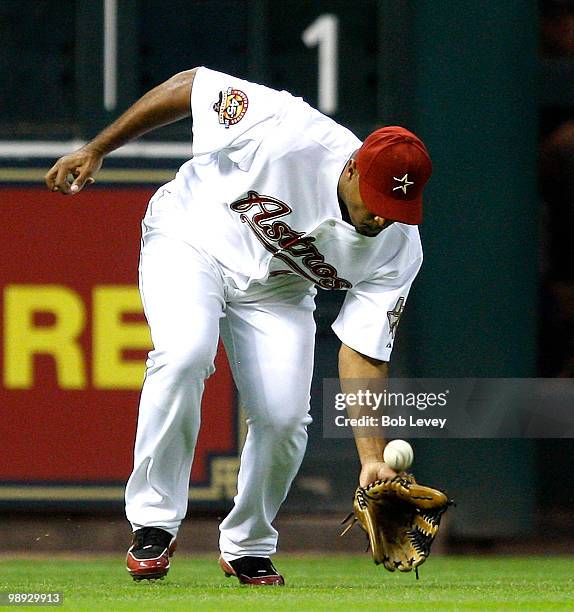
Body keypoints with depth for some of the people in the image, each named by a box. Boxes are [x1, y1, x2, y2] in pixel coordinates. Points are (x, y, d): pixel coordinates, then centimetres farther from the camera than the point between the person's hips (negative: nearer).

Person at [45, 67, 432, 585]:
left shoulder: (398, 249, -23)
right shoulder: (285, 132, -34)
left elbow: (362, 353, -20)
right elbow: (192, 84, -19)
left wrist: (372, 457, -32)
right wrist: (96, 150, -12)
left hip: (276, 290, 3)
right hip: (192, 242, -3)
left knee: (284, 417, -15)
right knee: (184, 354, -31)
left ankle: (249, 548, 12)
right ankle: (154, 524, -18)